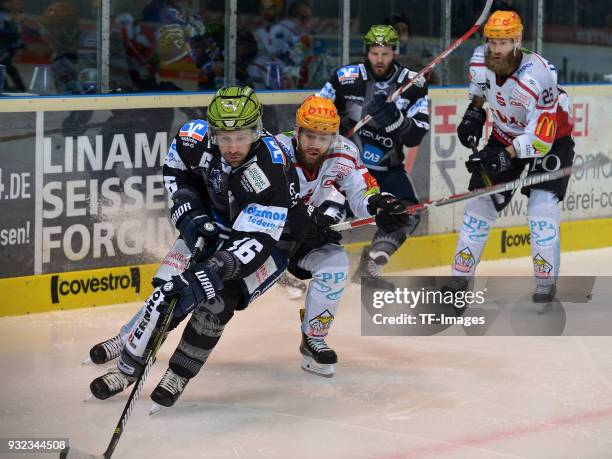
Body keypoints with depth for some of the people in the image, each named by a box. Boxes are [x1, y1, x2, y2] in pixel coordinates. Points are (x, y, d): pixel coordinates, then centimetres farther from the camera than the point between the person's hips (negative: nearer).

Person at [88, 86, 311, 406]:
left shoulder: (270, 172, -37)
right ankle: (127, 367, 6)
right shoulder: (198, 138, -22)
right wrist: (188, 210, -11)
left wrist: (209, 274, -48)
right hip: (216, 223, 5)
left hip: (270, 238, -5)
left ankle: (178, 376, -5)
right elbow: (175, 169, 2)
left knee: (218, 299, -24)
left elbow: (255, 242, -38)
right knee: (169, 290, -9)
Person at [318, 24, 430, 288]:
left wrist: (394, 118, -29)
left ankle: (369, 267, 3)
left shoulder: (414, 85, -6)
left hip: (388, 167, 4)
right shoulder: (346, 79, -11)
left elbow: (415, 137, -11)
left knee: (407, 211, -11)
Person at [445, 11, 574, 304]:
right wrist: (475, 110, 3)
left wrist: (505, 156, -43)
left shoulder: (538, 77, -36)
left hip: (551, 138, -5)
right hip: (505, 135, 6)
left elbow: (541, 136, -35)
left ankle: (546, 283, -7)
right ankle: (460, 277, 9)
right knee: (480, 201, 0)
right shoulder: (481, 59, -17)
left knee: (542, 206, -20)